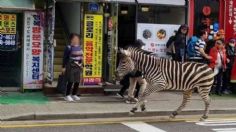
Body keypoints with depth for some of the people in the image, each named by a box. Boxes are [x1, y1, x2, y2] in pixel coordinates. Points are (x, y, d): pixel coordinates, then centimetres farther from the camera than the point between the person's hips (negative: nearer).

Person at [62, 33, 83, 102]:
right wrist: (64, 67, -9)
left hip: (78, 67, 7)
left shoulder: (79, 47, 10)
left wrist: (82, 65, 20)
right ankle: (67, 95, 5)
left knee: (77, 82, 8)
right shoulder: (69, 48, -10)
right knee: (70, 81, -5)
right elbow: (65, 58, -8)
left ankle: (74, 94, 23)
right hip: (70, 67, -7)